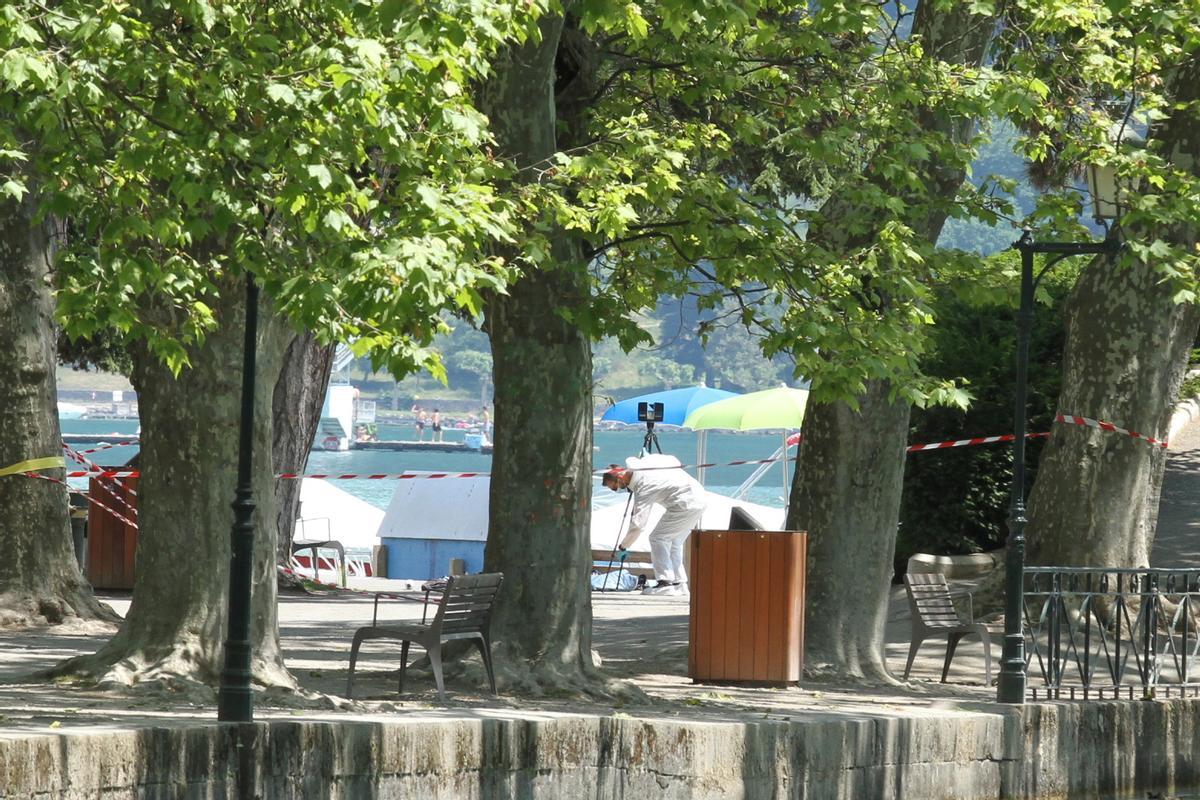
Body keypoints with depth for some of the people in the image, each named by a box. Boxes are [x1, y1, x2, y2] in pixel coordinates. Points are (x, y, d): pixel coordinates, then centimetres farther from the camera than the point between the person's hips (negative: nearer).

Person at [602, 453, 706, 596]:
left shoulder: (643, 487, -18)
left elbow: (638, 523, -20)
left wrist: (623, 547, -11)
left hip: (686, 503, -10)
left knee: (658, 538, -9)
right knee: (674, 541, 15)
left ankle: (666, 582, -13)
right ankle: (679, 583, 12)